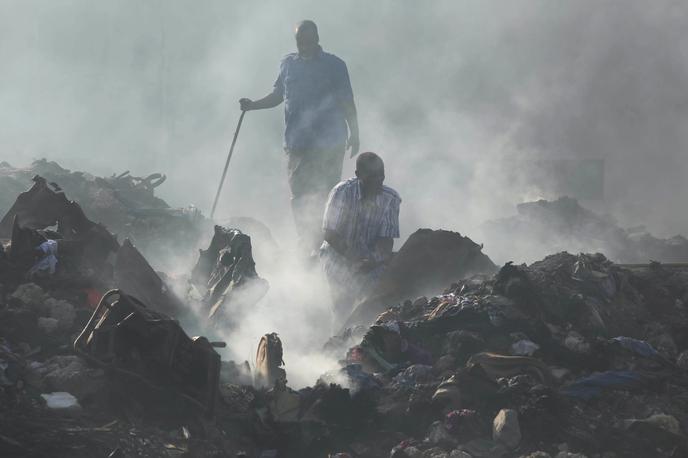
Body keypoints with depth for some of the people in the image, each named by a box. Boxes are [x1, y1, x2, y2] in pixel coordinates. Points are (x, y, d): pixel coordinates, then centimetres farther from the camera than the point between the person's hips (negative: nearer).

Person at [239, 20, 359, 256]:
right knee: (299, 197, 0)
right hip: (298, 144, 3)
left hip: (329, 144, -3)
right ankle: (310, 247, 6)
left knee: (325, 197, -4)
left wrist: (353, 134, 1)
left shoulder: (334, 65, 2)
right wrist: (253, 105, 6)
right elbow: (277, 96, 21)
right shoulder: (288, 64, 11)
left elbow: (347, 103, 4)